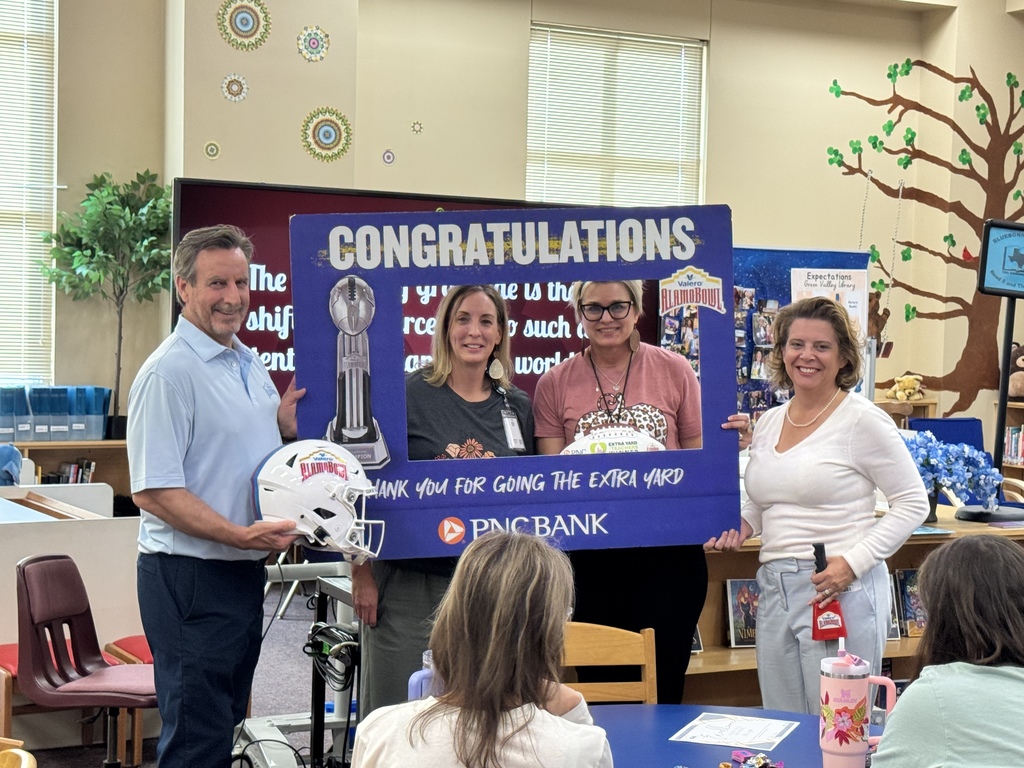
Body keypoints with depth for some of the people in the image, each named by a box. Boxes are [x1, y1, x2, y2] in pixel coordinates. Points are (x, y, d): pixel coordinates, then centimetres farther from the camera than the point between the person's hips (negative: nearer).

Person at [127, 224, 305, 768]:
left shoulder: (250, 365, 12)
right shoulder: (169, 372, -14)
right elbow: (152, 492, -20)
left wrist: (287, 427, 4)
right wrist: (239, 535, -26)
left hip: (244, 572, 9)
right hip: (190, 576, -9)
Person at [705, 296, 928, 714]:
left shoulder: (862, 420, -6)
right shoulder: (768, 422, 13)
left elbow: (913, 502, -7)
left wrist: (854, 562, -16)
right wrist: (743, 523, 3)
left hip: (840, 590, -7)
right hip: (774, 587, 7)